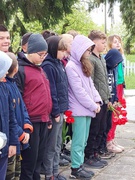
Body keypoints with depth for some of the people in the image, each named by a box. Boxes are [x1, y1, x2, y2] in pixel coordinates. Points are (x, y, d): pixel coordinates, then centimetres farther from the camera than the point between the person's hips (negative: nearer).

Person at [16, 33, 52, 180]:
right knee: (29, 161, 0)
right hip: (30, 122, -8)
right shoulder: (21, 70, -11)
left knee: (39, 158, 15)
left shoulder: (40, 69, 16)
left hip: (43, 120, 8)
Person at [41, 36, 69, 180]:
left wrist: (63, 109, 12)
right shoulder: (48, 66, -17)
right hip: (54, 112, -9)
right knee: (51, 146, 2)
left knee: (57, 144, 16)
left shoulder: (59, 63, 11)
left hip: (60, 110, 9)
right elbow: (50, 92, -19)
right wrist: (56, 112, -17)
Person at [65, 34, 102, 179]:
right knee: (79, 141, -3)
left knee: (83, 140, 13)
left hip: (87, 109, 9)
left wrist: (97, 101, 1)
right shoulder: (71, 66, -13)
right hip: (79, 110, -9)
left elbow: (91, 85, 15)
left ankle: (79, 165, 21)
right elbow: (78, 90, -17)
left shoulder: (83, 65, 16)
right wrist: (93, 105, -13)